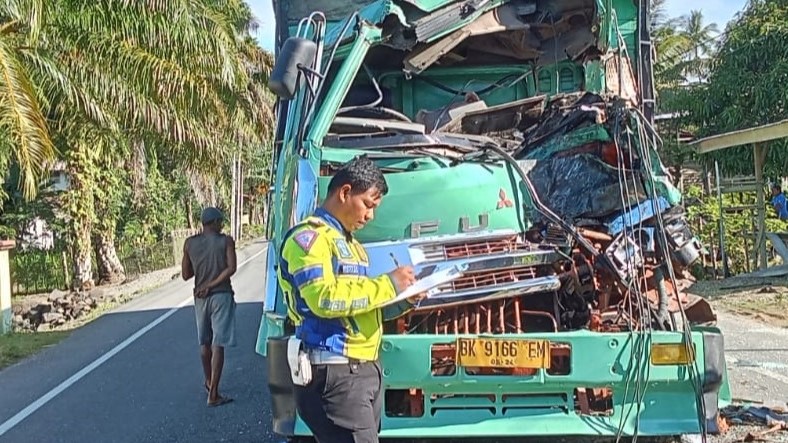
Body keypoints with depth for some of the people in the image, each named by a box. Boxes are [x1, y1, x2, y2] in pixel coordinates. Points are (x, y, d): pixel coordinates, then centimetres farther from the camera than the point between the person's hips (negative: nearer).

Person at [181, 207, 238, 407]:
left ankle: (208, 382, 37)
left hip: (200, 297, 4)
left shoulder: (190, 243, 3)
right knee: (218, 345, -4)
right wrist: (211, 285, -12)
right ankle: (213, 394, -6)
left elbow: (185, 275, 7)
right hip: (221, 295, -4)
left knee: (205, 342, 20)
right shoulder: (226, 241, -5)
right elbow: (231, 268, -16)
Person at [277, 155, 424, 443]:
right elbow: (323, 298, -23)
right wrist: (387, 285, -16)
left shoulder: (349, 242, 23)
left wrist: (404, 301, 7)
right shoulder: (308, 236, -8)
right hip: (335, 372, -10)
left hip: (366, 368, 10)